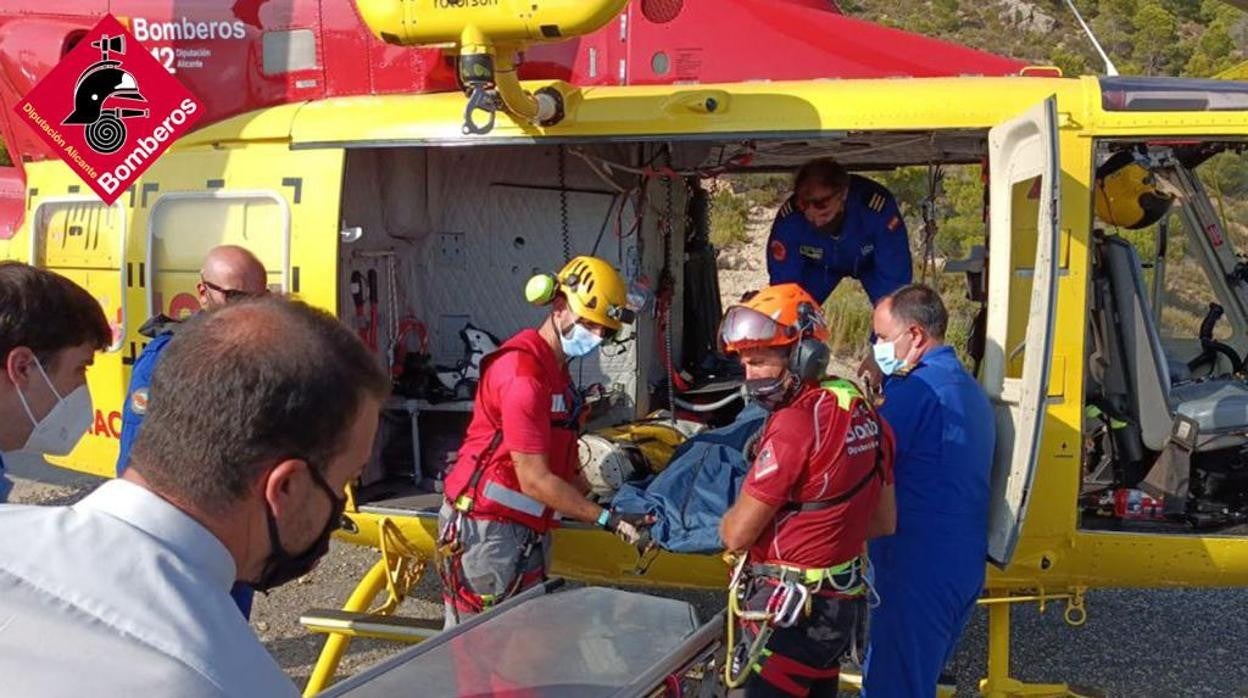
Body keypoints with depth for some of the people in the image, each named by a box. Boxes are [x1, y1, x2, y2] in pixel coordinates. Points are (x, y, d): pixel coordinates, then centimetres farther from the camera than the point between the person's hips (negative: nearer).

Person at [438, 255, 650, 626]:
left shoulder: (554, 367, 13)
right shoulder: (522, 373, -20)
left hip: (528, 531, 10)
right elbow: (535, 480, -20)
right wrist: (606, 519, -15)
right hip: (486, 529, -10)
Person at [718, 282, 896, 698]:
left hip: (790, 613, -9)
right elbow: (884, 523, 13)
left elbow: (736, 535, -16)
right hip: (842, 601, 9)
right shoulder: (863, 413, 3)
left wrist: (730, 519, 5)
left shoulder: (796, 424, -23)